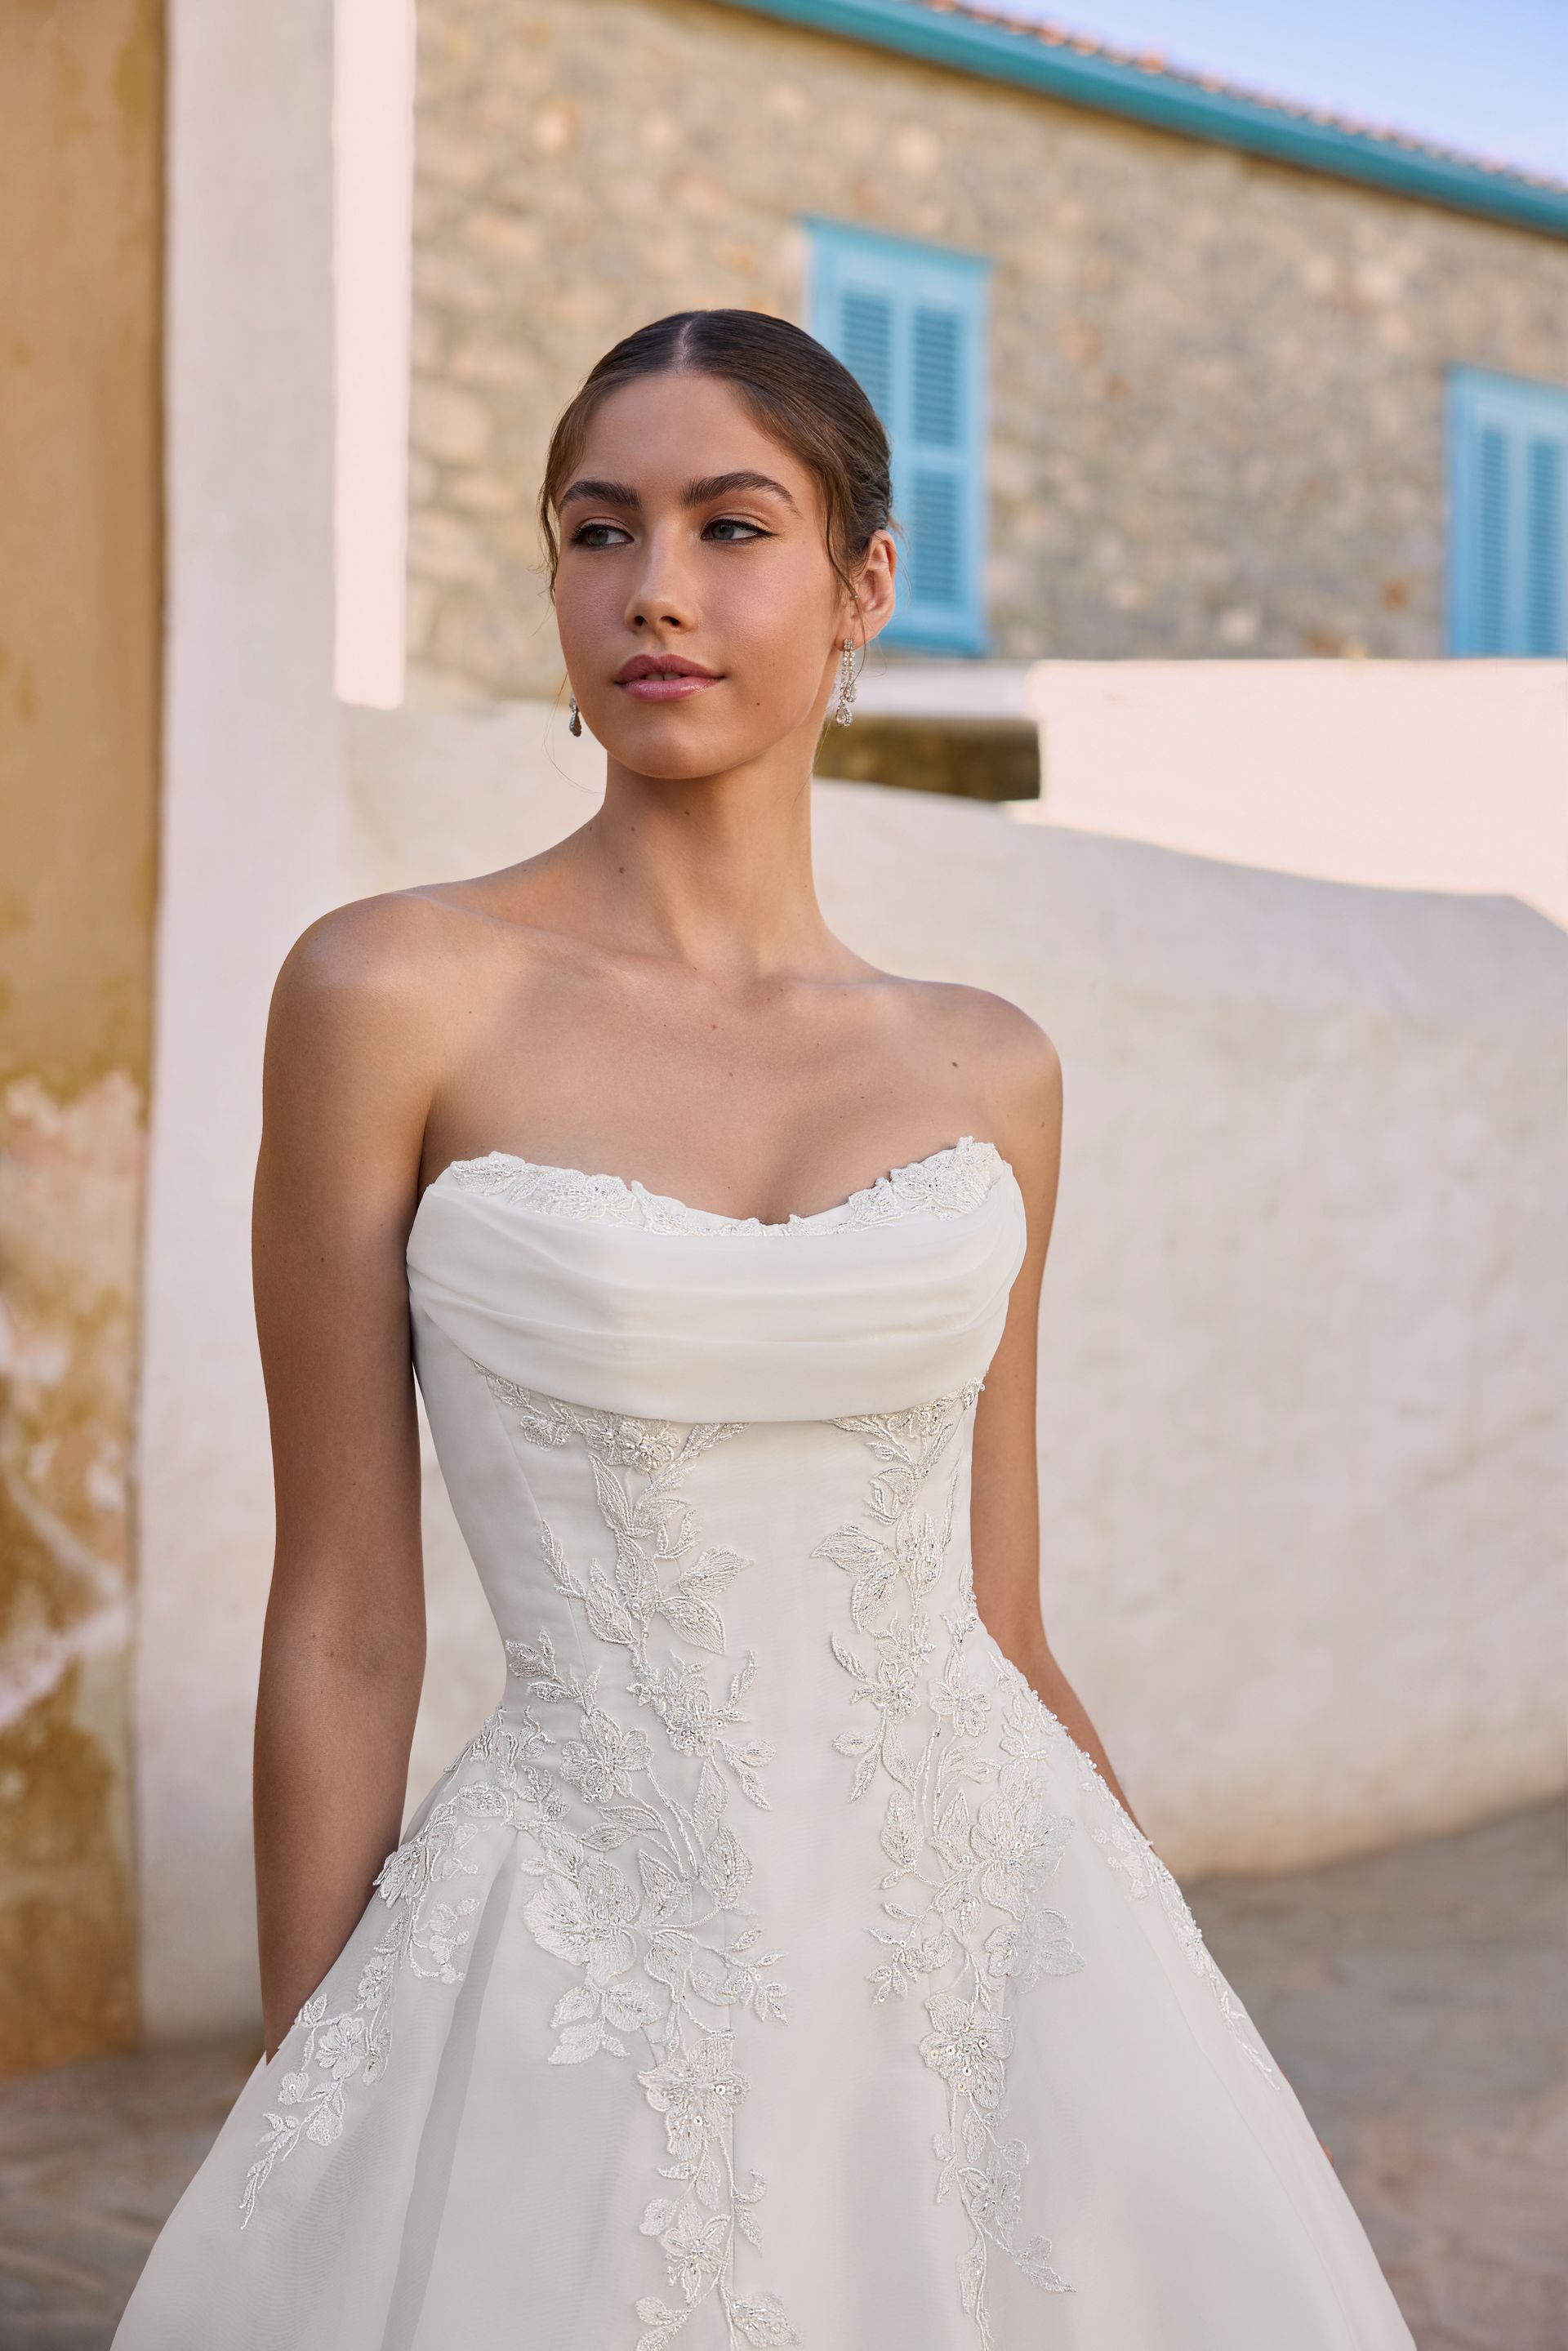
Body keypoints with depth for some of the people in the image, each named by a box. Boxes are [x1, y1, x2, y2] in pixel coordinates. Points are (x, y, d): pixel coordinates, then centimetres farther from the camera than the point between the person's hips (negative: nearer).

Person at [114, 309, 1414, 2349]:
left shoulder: (988, 1073, 6)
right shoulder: (396, 996, -6)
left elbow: (1000, 1624, 11)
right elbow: (344, 1628, -4)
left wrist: (1180, 2006, 13)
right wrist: (310, 2129, -1)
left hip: (996, 1935, 3)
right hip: (599, 1987, -3)